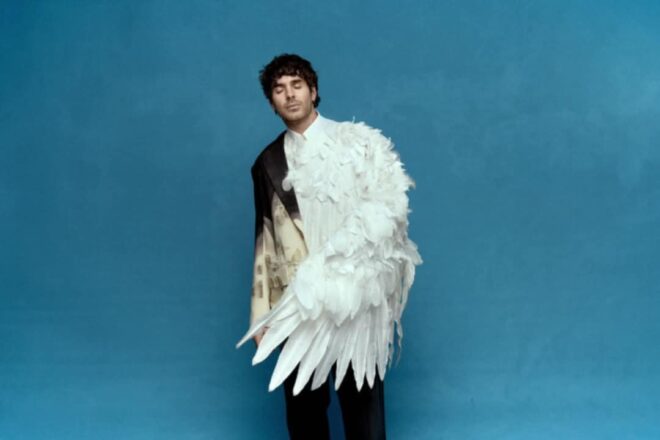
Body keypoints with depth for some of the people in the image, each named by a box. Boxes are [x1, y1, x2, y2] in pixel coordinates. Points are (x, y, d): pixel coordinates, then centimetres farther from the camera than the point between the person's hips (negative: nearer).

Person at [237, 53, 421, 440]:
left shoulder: (357, 142, 1)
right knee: (303, 403, 11)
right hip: (297, 303, 3)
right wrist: (261, 314, 8)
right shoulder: (268, 163, 10)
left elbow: (384, 211, -6)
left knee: (362, 401, 3)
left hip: (354, 299, -3)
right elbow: (265, 239, 12)